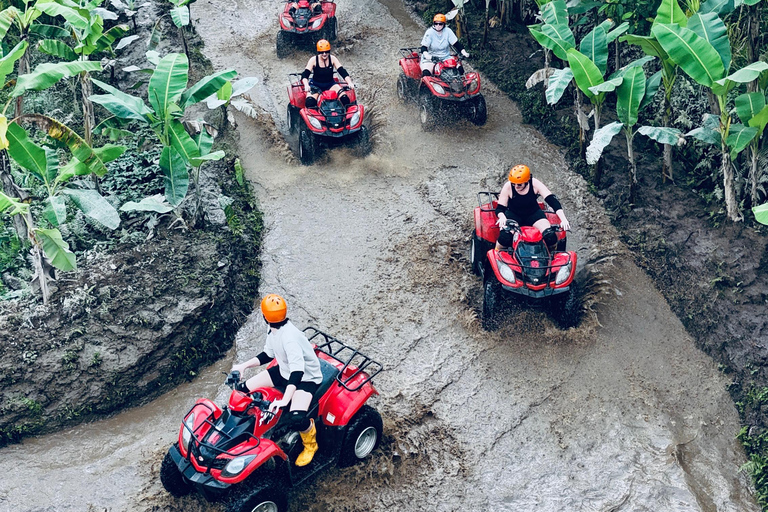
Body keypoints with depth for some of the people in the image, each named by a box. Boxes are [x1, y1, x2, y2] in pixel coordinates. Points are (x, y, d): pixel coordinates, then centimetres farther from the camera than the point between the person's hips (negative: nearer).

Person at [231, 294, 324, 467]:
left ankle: (310, 443, 2)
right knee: (245, 388, 0)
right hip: (284, 371, 9)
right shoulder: (274, 332, -6)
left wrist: (284, 400, -48)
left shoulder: (289, 337, -34)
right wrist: (244, 365, -2)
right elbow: (268, 354, 10)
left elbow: (297, 372, -41)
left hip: (306, 378, -9)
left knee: (296, 419, -32)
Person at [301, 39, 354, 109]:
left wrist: (349, 83, -28)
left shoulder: (332, 59, -6)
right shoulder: (313, 60, -11)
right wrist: (306, 85, -38)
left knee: (345, 98, -22)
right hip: (315, 85, -2)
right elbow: (305, 74, -17)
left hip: (330, 84, 2)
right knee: (310, 102, -33)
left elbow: (342, 71, -11)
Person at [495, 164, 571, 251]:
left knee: (550, 237, -21)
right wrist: (502, 217, -40)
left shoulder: (535, 184, -19)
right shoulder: (508, 187, -19)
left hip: (533, 214, 1)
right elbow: (500, 208, -14)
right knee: (505, 237, -33)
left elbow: (552, 200, -23)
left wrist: (563, 219, -35)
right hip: (513, 214, -1)